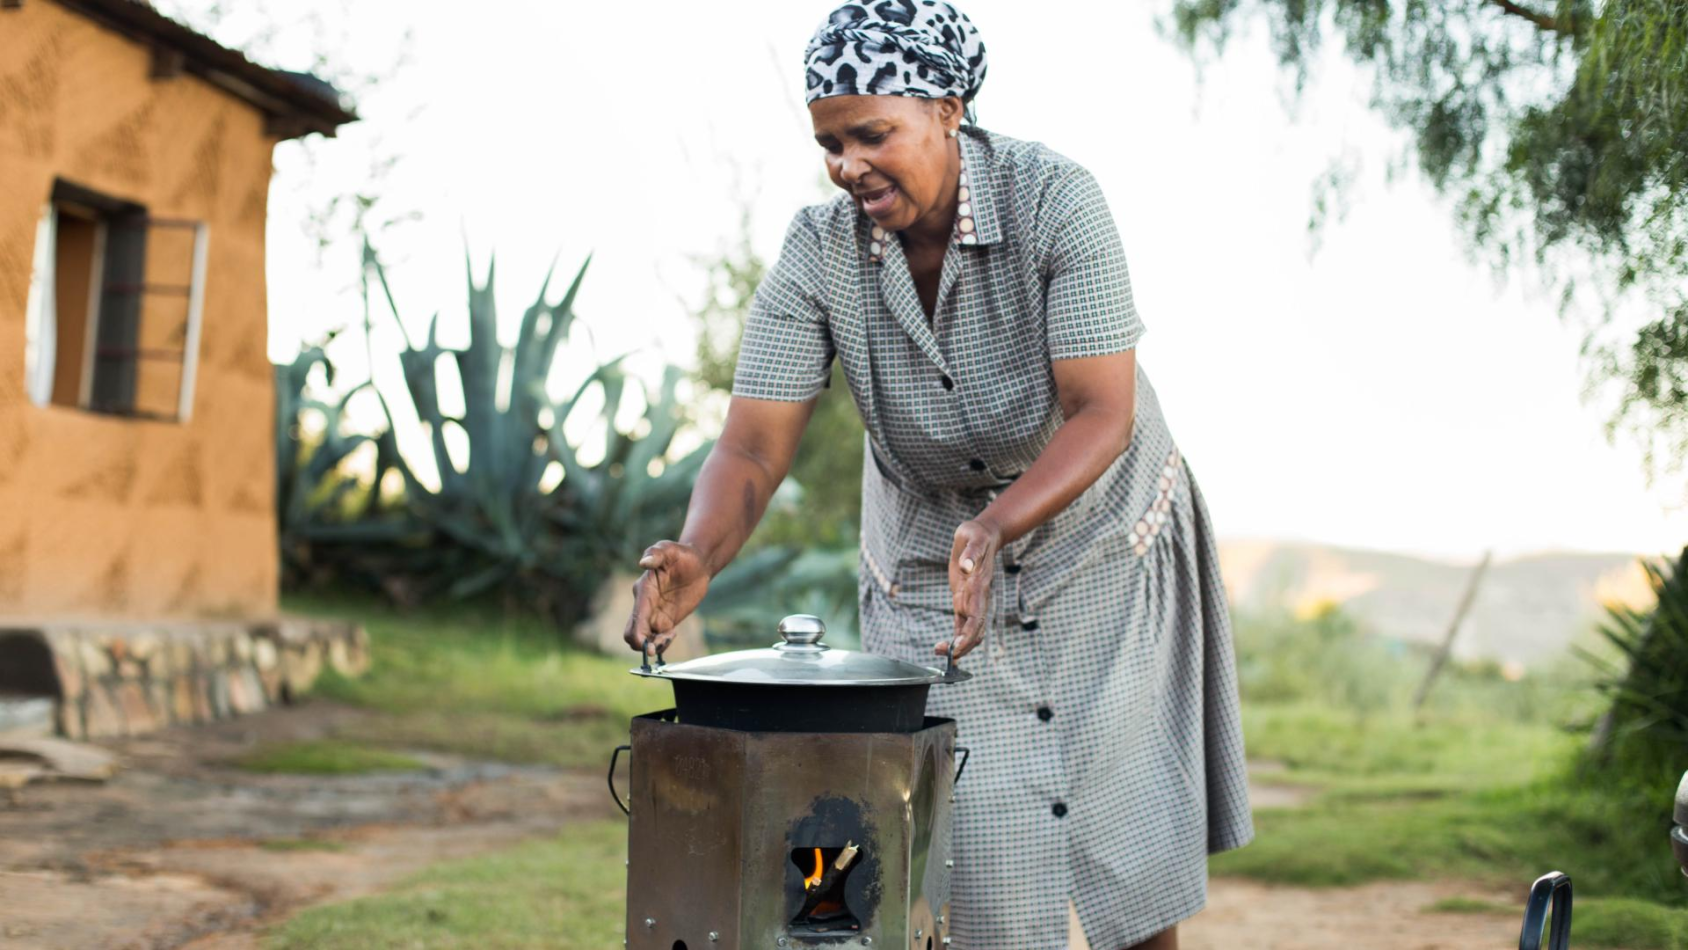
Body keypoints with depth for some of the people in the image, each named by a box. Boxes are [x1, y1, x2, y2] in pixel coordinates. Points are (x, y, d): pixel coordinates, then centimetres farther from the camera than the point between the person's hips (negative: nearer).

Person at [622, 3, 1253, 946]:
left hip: (1101, 539, -1)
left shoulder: (1056, 200, -25)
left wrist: (996, 527, -46)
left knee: (1133, 851, 1)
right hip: (930, 559, 2)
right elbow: (754, 447, -21)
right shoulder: (818, 252, -18)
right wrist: (696, 559, -41)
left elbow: (1104, 413, -30)